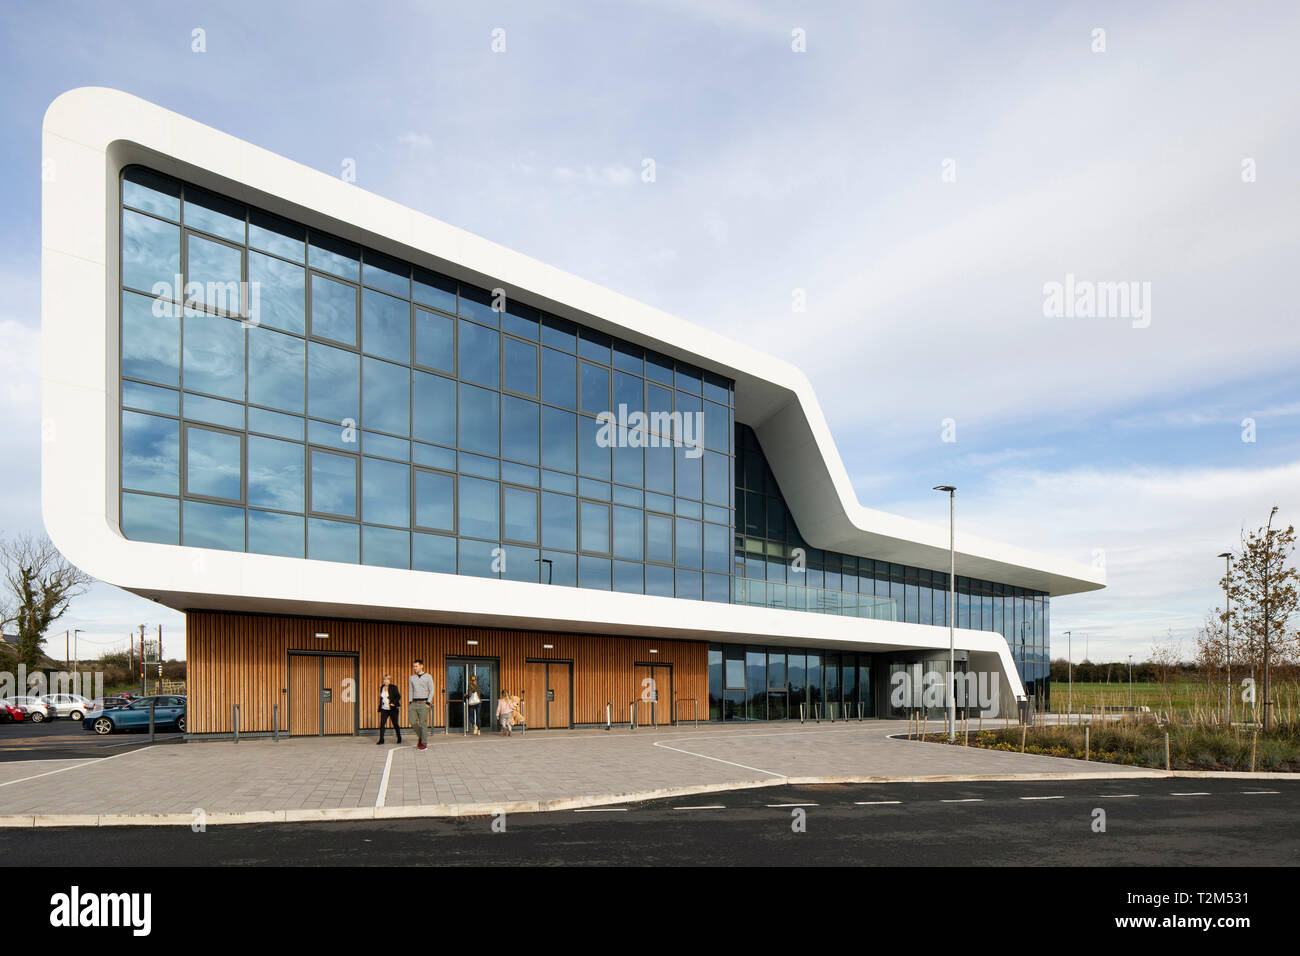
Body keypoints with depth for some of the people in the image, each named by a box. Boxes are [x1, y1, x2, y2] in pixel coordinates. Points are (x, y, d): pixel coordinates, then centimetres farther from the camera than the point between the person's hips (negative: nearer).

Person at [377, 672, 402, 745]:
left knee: (395, 724, 6)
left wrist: (394, 703, -18)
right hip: (384, 709, 4)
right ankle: (381, 740, -5)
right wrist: (380, 707, 13)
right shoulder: (382, 687, 8)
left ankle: (399, 738, 25)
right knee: (382, 724, -8)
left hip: (392, 709, -4)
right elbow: (381, 698, 18)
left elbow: (398, 696, -6)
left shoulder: (393, 687, -7)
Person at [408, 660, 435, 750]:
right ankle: (420, 737, 19)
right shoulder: (412, 678, 13)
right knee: (413, 722, -5)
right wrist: (410, 704, 9)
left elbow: (431, 691, -1)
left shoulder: (428, 677, 2)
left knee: (423, 723, -5)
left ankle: (423, 744, 0)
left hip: (423, 703, -4)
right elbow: (410, 691, 17)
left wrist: (428, 703, -10)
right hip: (414, 703, 4)